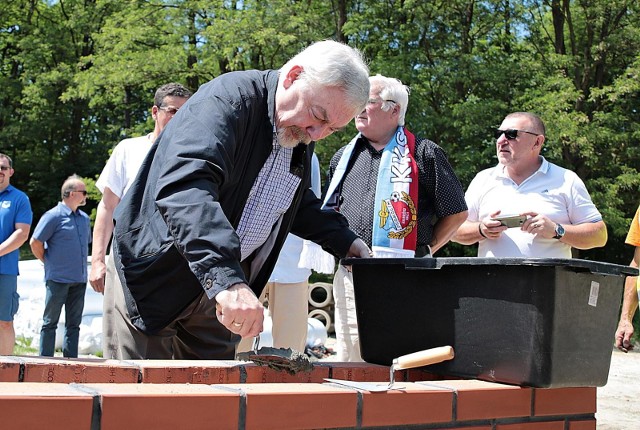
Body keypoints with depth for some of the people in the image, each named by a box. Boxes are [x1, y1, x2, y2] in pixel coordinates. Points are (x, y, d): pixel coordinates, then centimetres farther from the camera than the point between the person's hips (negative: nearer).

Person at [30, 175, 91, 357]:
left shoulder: (84, 218, 13)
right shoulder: (53, 216, -8)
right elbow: (35, 242, -7)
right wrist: (49, 263, 1)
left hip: (79, 279, 7)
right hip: (58, 279, -7)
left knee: (74, 323, 8)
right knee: (50, 322, 1)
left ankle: (71, 361, 14)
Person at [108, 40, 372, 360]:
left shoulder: (302, 134, 3)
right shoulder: (227, 99, -23)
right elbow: (183, 187, -40)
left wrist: (342, 240, 9)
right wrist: (226, 277, -50)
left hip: (221, 285, 7)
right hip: (157, 272, -7)